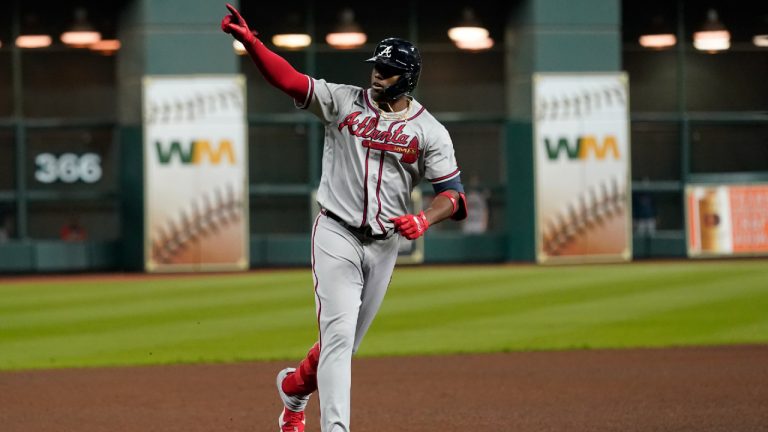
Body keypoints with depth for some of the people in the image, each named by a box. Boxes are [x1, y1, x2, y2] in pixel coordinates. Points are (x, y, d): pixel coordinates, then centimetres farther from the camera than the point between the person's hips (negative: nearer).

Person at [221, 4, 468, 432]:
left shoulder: (430, 131, 0)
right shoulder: (344, 101, -1)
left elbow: (454, 195, -2)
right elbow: (288, 79, -13)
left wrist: (423, 220, -23)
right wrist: (250, 40, -28)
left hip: (384, 244, 3)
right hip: (337, 235, -2)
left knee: (345, 341, 13)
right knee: (338, 334, -16)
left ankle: (294, 389, 41)